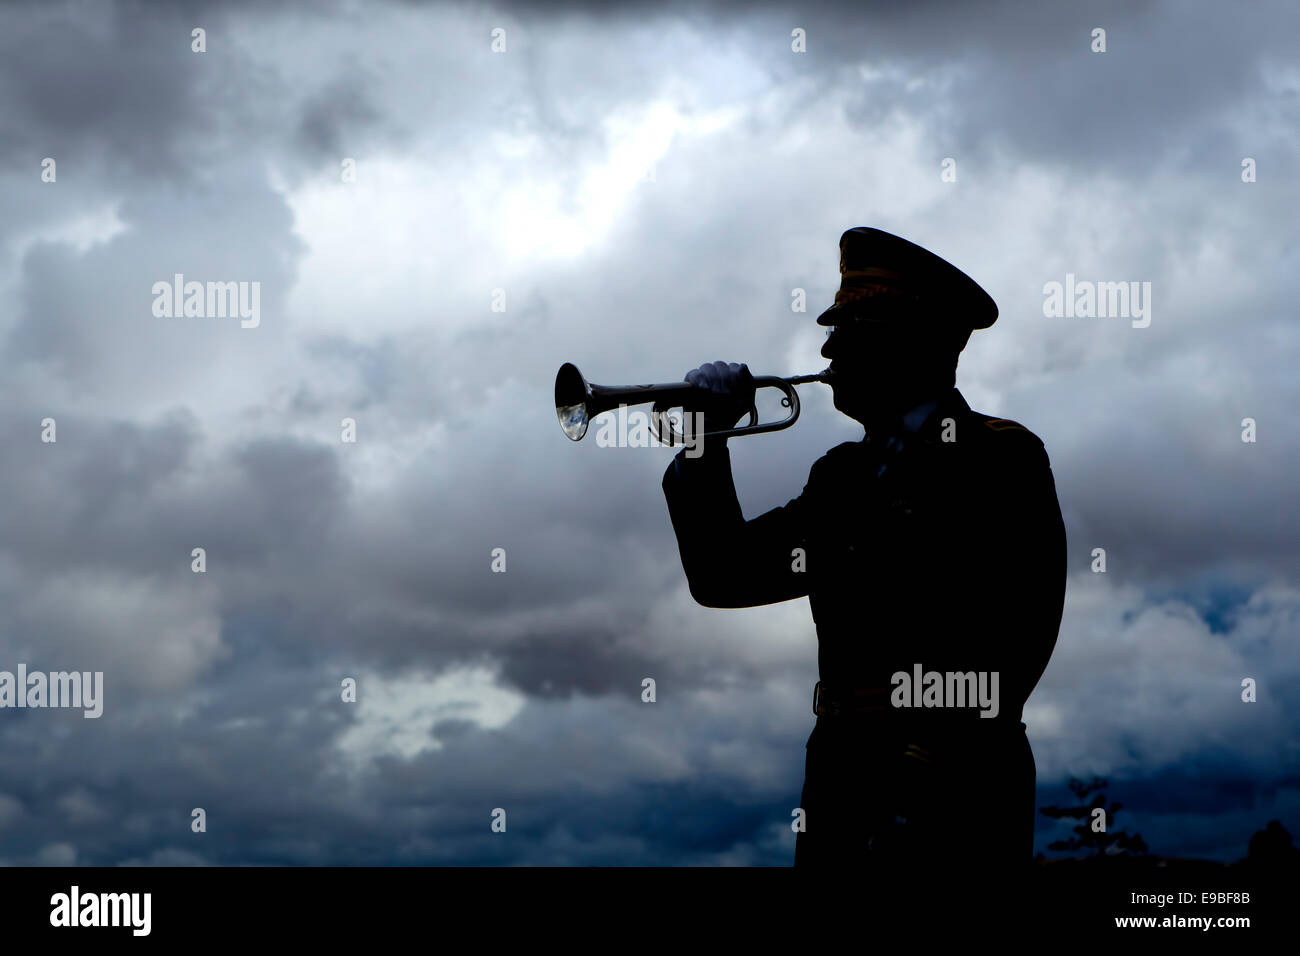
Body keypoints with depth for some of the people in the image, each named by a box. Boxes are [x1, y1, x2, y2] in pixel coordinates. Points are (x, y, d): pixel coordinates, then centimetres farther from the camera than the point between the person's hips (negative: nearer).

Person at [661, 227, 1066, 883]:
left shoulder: (1000, 458, -3)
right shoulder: (842, 476, 19)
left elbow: (1016, 631, -12)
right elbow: (723, 577, 17)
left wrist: (927, 763, -18)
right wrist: (703, 445, 7)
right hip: (840, 790, 6)